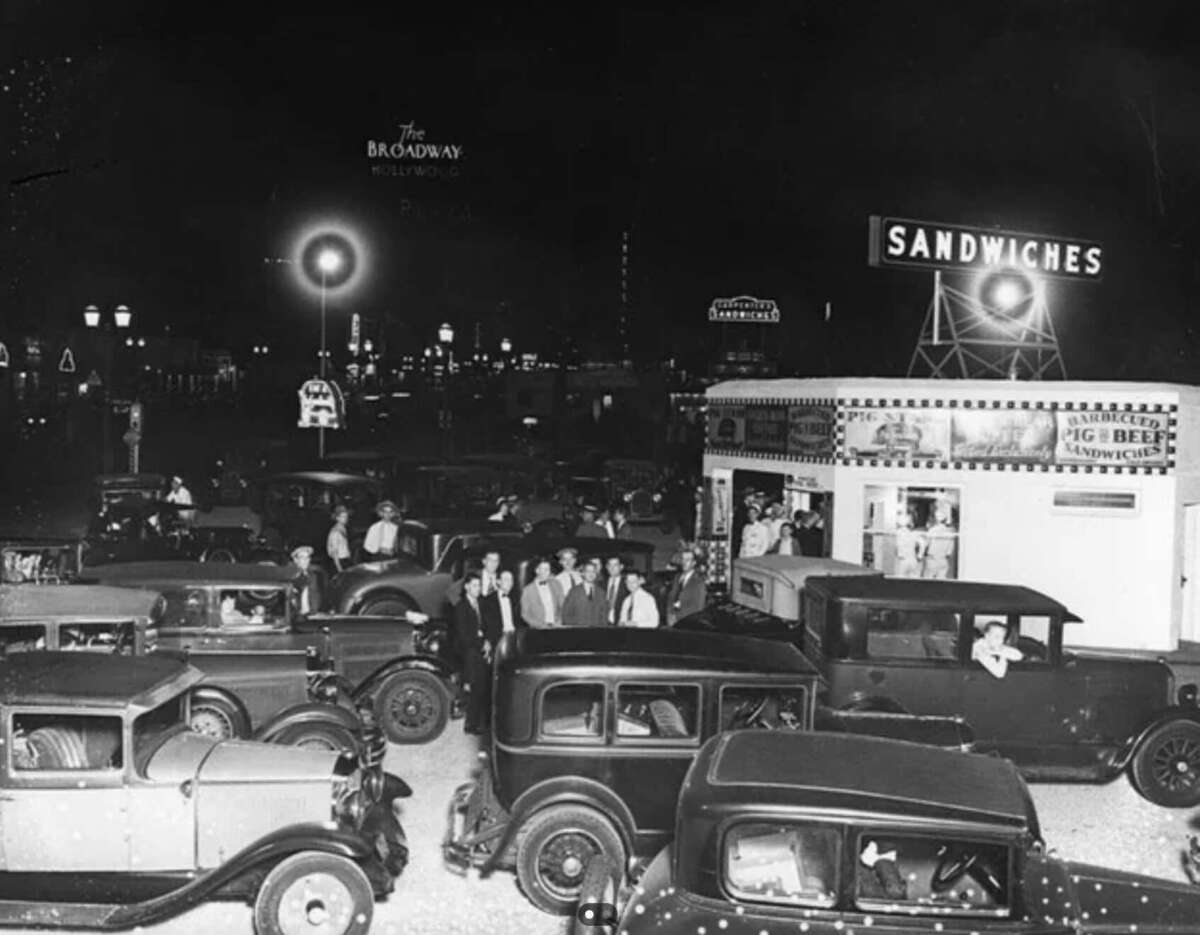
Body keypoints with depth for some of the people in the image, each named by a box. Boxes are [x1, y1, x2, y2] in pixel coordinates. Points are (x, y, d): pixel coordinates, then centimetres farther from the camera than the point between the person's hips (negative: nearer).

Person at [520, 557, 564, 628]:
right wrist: (540, 625, -7)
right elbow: (525, 614, 3)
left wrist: (559, 622, -1)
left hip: (556, 627, 2)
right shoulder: (528, 590, 4)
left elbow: (562, 606, 13)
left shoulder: (555, 584, 12)